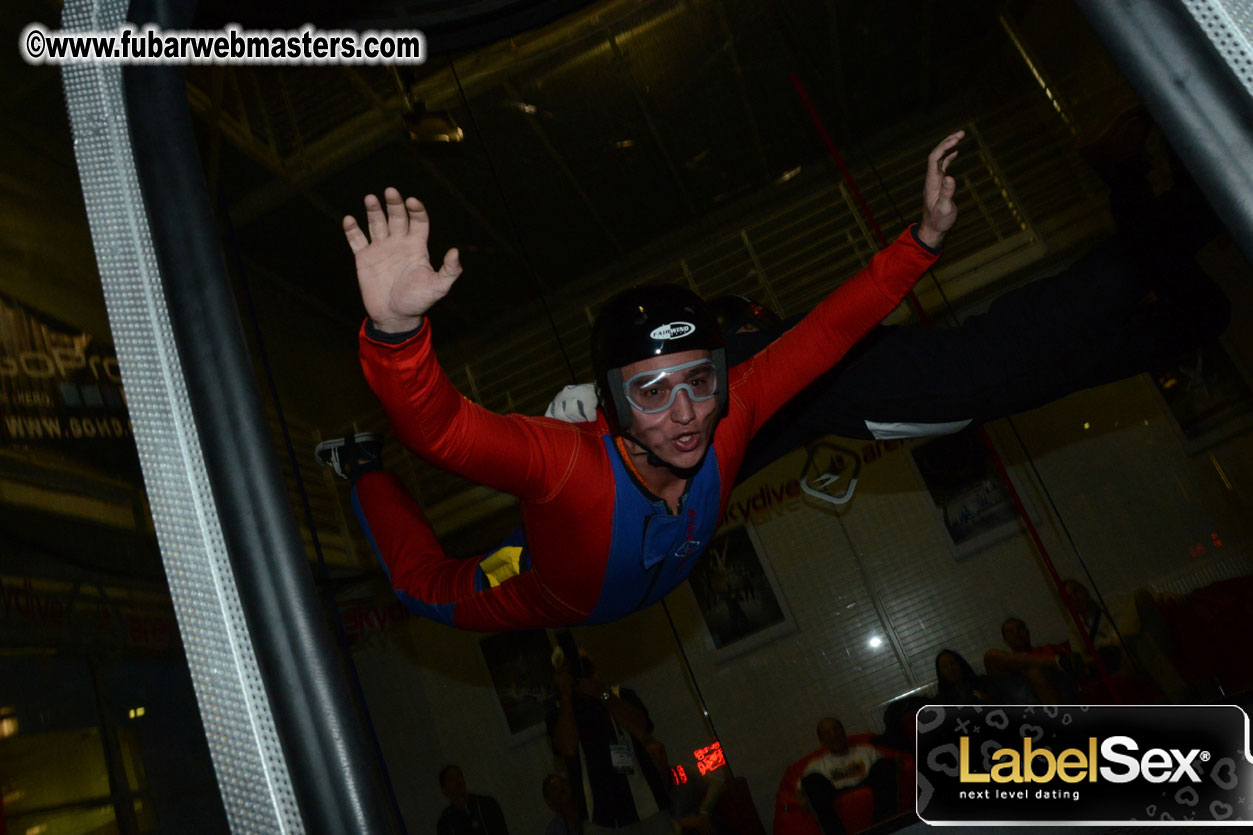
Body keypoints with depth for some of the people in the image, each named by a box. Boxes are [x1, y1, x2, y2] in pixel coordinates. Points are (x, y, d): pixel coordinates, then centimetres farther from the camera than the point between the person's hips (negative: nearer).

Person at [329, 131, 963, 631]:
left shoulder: (730, 416, -37)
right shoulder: (568, 464, -50)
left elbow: (828, 331, -30)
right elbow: (438, 426, -65)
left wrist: (925, 237, -35)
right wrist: (394, 328, -83)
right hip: (543, 600, -3)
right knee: (428, 587, 21)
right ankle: (360, 472, 40)